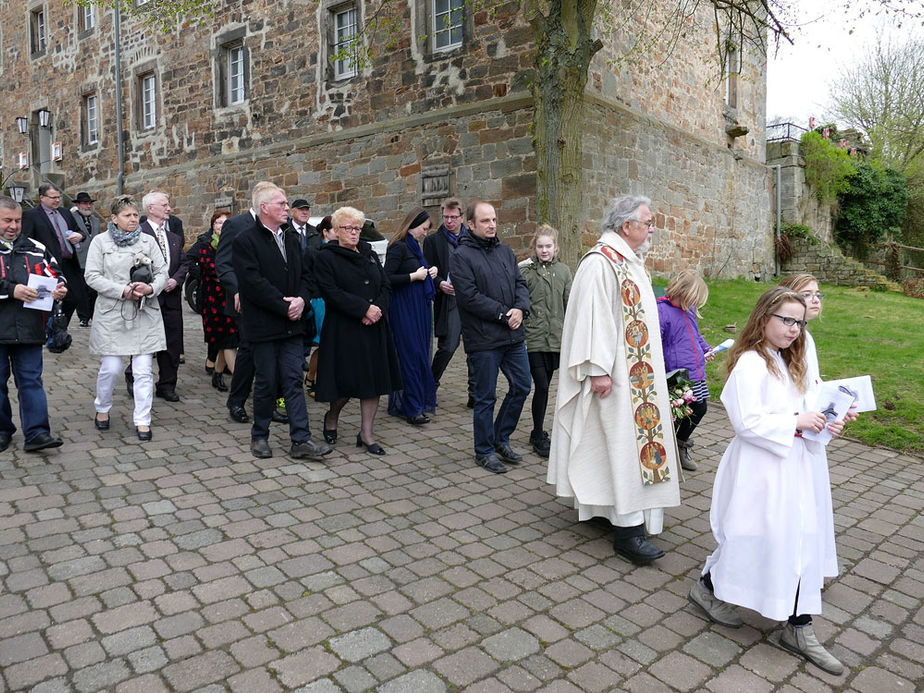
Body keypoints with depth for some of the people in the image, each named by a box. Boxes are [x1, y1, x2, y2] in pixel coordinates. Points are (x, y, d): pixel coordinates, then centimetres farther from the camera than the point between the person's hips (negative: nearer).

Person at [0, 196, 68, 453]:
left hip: (28, 328, 2)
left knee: (31, 380, 3)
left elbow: (53, 274, 18)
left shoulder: (35, 248, 12)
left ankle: (36, 433, 4)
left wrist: (59, 288, -3)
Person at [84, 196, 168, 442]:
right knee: (110, 368, 2)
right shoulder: (100, 241, 4)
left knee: (143, 370, -1)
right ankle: (102, 409, 29)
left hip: (145, 314, 1)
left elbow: (162, 272, 7)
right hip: (111, 314, -1)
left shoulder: (148, 241, 9)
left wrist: (150, 288, -14)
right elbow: (92, 276, -3)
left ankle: (142, 421, 8)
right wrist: (123, 290, -14)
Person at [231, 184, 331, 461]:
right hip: (264, 325, -5)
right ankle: (259, 436, 22)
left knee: (293, 381, 4)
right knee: (266, 383, 4)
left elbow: (304, 274, 14)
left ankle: (301, 440, 5)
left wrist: (301, 300, -5)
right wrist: (284, 306, -15)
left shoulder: (292, 238, 14)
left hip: (292, 323, 5)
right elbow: (253, 283, -16)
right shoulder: (245, 240, -7)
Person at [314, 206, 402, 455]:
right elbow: (331, 293, -14)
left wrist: (377, 309, -8)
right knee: (346, 380, -1)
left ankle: (366, 434, 14)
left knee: (373, 379, 4)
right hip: (343, 329, -5)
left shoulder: (369, 254, 15)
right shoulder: (326, 257, -2)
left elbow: (386, 287, 11)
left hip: (375, 328, 5)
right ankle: (331, 417, 30)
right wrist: (364, 308, -18)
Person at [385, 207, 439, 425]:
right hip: (404, 310, -9)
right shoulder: (398, 247, -11)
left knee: (419, 355, 11)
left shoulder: (413, 246, 17)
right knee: (410, 356, -8)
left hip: (419, 308, 10)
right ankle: (411, 408, -2)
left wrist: (428, 273, 6)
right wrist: (414, 276, -15)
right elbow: (387, 278, -19)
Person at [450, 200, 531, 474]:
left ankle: (501, 438, 30)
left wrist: (520, 308, -9)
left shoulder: (505, 252, 13)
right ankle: (484, 452, 20)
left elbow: (520, 283, 12)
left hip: (514, 336, 7)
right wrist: (504, 314, -16)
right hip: (484, 339, -7)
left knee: (521, 387, 12)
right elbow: (470, 297, -17)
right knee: (486, 397, 4)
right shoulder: (461, 257, -8)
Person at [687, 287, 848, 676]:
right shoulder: (750, 365, -17)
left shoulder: (788, 363, 13)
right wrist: (796, 421, -19)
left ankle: (799, 628, 22)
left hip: (794, 467, 9)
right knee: (754, 541, 2)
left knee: (802, 542, 11)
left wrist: (821, 424, 1)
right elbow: (748, 423, -23)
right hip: (761, 471, -9)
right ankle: (708, 587, 27)